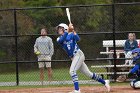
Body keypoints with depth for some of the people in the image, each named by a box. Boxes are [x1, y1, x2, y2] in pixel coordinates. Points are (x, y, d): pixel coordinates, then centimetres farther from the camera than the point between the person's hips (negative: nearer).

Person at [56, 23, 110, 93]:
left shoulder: (71, 35, 1)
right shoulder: (59, 39, 10)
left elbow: (77, 39, -19)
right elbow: (61, 40, -15)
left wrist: (73, 31, -31)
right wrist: (67, 30, -24)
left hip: (78, 54, -6)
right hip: (73, 57, 6)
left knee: (72, 71, -23)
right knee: (88, 74, 8)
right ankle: (104, 82, 20)